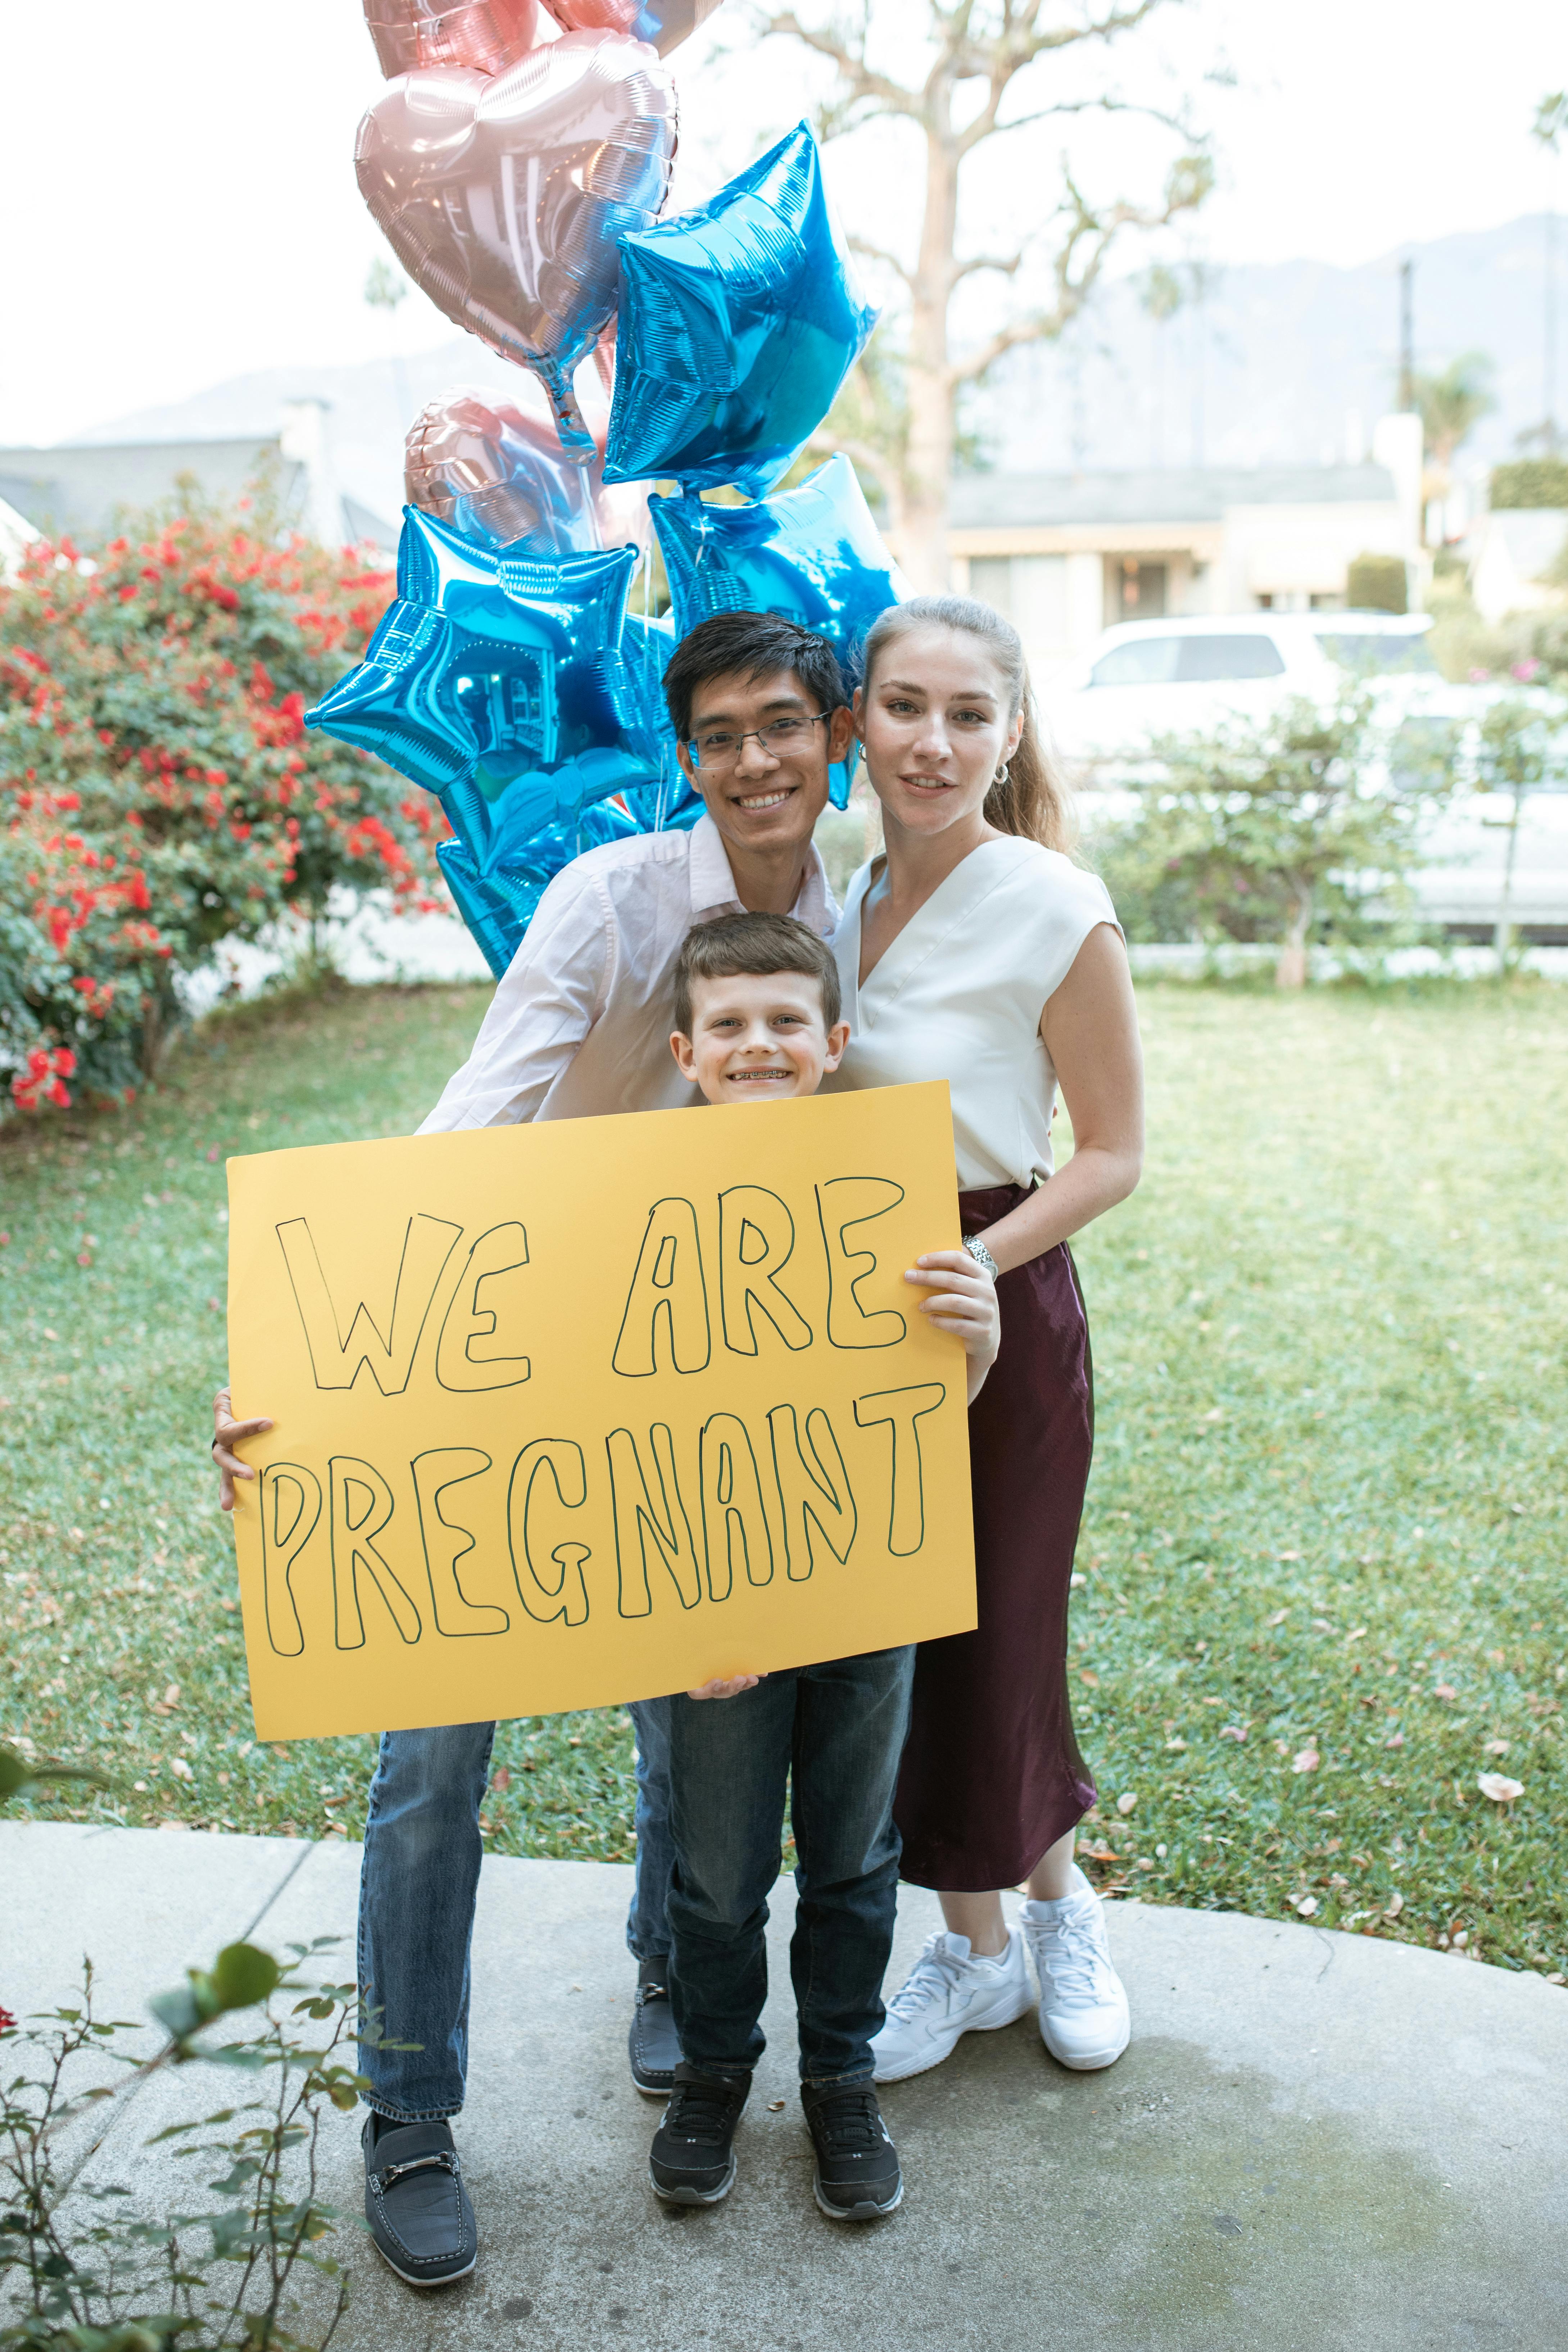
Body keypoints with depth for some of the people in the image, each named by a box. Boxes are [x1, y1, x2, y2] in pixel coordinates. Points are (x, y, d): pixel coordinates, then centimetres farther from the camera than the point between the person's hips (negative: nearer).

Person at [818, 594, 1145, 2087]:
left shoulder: (1055, 912, -14)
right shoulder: (847, 901, 4)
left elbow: (1114, 1154, -10)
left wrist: (974, 1262, -23)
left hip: (999, 1307, -6)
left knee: (985, 1634, 6)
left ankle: (1058, 1908, 35)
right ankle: (976, 1944, 33)